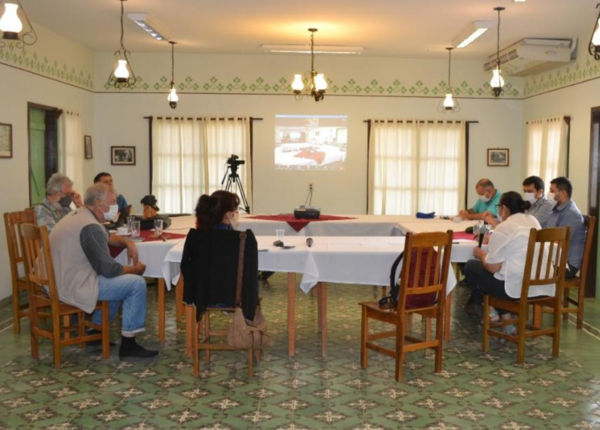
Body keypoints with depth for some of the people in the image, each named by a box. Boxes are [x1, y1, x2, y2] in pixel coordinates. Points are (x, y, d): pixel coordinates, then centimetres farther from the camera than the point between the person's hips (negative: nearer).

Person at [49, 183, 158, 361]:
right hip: (73, 286, -11)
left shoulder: (78, 215, 12)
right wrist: (136, 269, -3)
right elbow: (108, 269, -20)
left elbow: (106, 237, 29)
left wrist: (127, 243, 9)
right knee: (137, 283, -10)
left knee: (118, 279, 26)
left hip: (59, 281, 11)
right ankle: (128, 346, -3)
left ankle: (97, 331, 27)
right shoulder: (90, 227, -21)